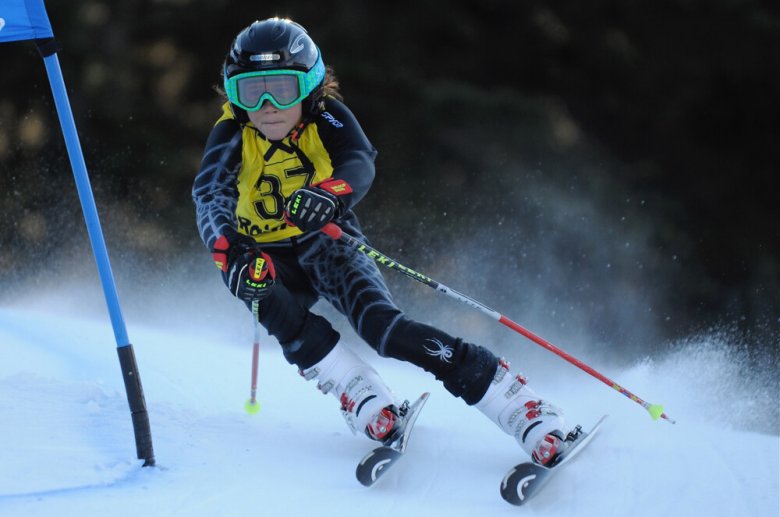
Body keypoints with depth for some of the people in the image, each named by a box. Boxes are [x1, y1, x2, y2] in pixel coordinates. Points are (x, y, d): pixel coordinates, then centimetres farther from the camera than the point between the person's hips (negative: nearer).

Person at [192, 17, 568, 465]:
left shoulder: (327, 118, -13)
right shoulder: (232, 134, -11)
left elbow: (360, 164, -32)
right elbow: (211, 194, -27)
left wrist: (328, 192, -57)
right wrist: (230, 254, -49)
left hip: (327, 242, -2)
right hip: (266, 256, 2)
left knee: (381, 324, -27)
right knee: (279, 311, -34)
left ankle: (530, 413, -31)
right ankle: (373, 412, -28)